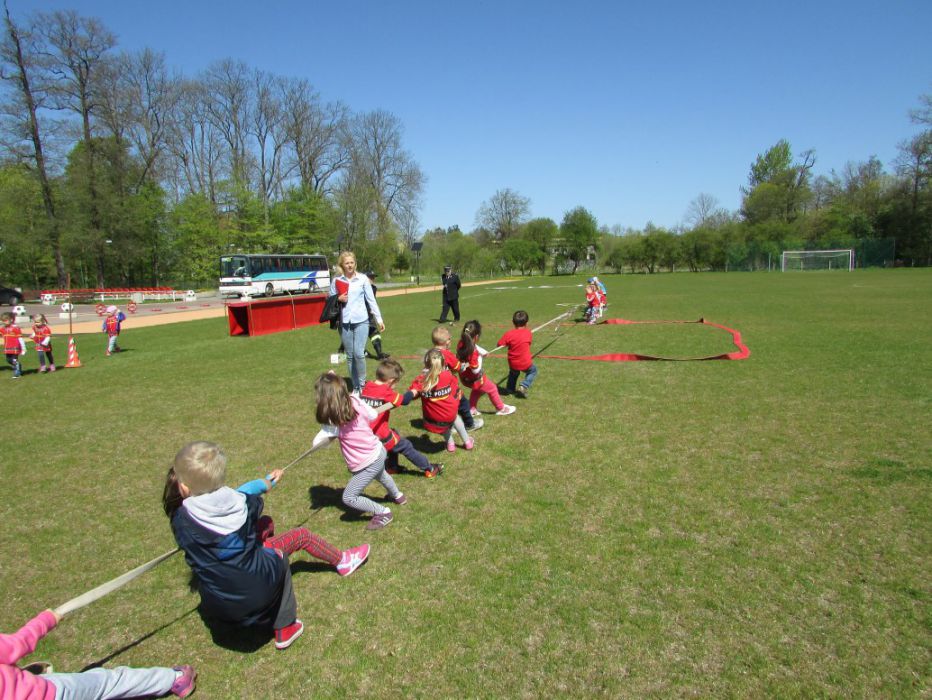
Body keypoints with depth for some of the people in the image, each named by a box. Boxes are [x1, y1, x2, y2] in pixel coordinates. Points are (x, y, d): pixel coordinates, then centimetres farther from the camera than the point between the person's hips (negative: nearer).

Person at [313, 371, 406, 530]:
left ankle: (384, 513, 13)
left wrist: (333, 435, -2)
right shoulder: (355, 401, -12)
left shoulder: (334, 422, -26)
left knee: (348, 498, 6)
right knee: (381, 475, 39)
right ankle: (398, 496, 64)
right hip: (379, 451, 8)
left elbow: (317, 442, -15)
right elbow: (373, 415, 3)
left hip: (368, 464, -8)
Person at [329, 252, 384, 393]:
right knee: (350, 356, 8)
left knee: (359, 353, -13)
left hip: (361, 321, -2)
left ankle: (362, 384, 6)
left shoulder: (363, 279, 1)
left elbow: (371, 300, 4)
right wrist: (338, 299, -10)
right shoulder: (336, 281, 4)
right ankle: (355, 387, 19)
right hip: (344, 323, 2)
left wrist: (379, 319, 2)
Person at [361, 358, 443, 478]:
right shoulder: (385, 392, -14)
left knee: (394, 437, 31)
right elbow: (404, 400, -9)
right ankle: (429, 469, 20)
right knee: (405, 446, 10)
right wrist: (413, 392, 11)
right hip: (379, 434, -7)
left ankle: (391, 467, 37)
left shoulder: (366, 388, 2)